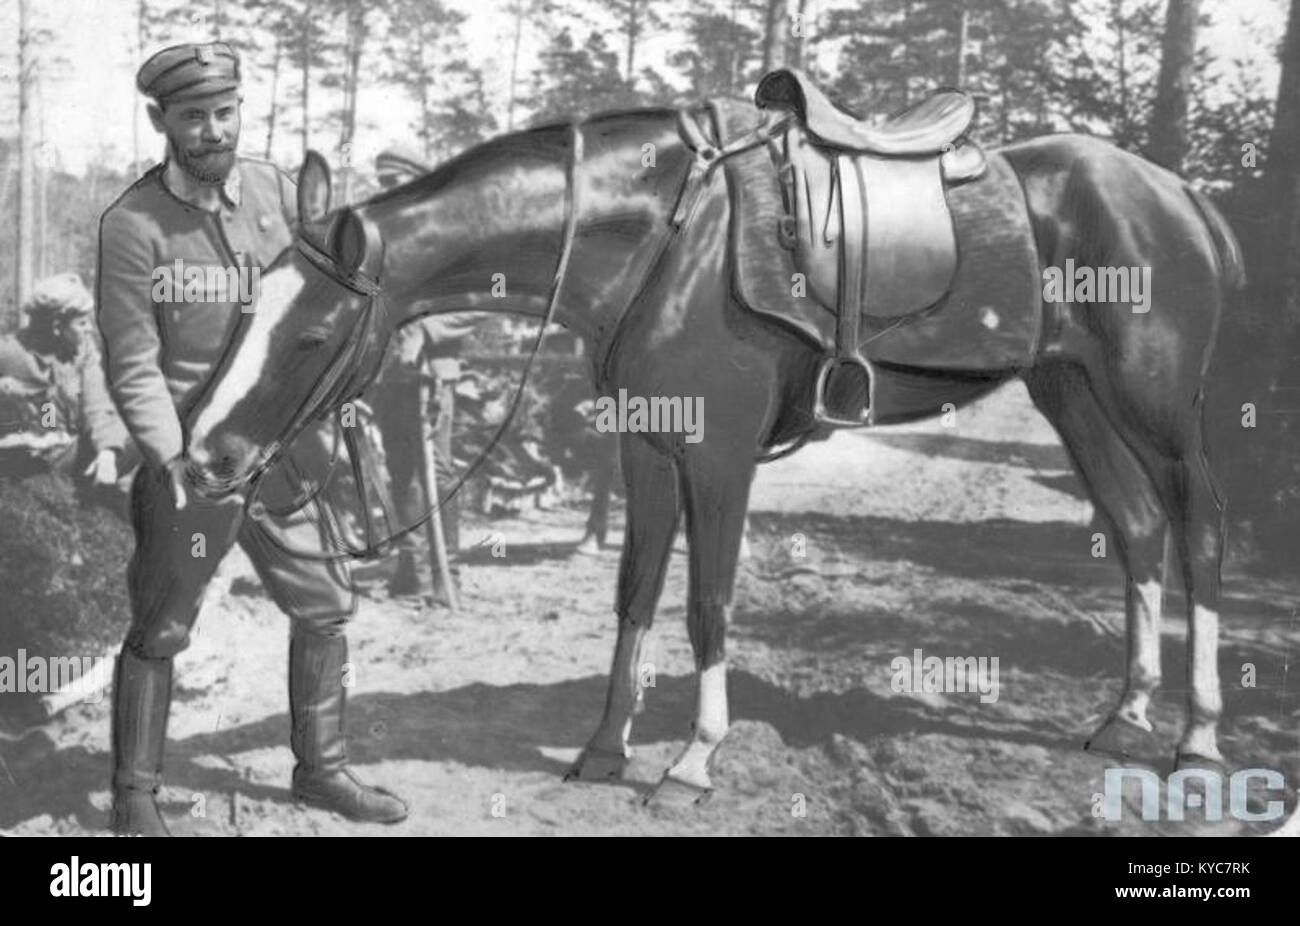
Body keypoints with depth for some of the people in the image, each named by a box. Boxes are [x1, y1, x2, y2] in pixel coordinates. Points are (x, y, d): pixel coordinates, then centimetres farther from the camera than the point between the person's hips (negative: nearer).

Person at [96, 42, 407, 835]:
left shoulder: (278, 191, 1)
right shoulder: (133, 226, -13)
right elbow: (133, 368, -15)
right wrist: (176, 459, -25)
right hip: (190, 463, -5)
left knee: (328, 608, 13)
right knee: (160, 632, 3)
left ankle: (322, 769, 31)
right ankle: (136, 797, 19)